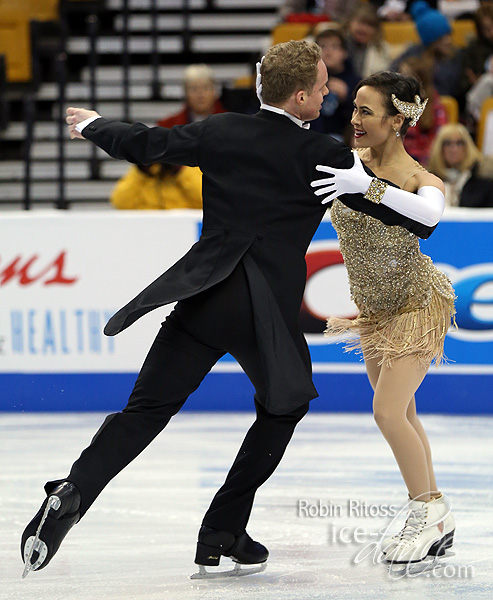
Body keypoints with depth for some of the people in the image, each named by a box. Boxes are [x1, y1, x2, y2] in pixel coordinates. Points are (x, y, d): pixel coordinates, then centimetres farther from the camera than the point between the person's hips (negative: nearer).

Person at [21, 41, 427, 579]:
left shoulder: (220, 131, 6)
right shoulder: (322, 155, -2)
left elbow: (145, 144, 14)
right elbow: (383, 208, 2)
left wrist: (93, 126, 33)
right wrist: (425, 220, 24)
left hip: (204, 294, 3)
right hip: (270, 309, -2)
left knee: (145, 411, 2)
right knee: (282, 408, 22)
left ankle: (74, 490, -22)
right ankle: (222, 532, 16)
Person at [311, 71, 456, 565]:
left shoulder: (420, 180, -23)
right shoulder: (349, 162, -9)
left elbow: (428, 213, -45)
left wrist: (367, 187, -56)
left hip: (416, 304, -6)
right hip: (374, 307, 6)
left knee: (387, 412, -14)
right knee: (400, 414, 12)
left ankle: (428, 511, 4)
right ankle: (435, 522, 25)